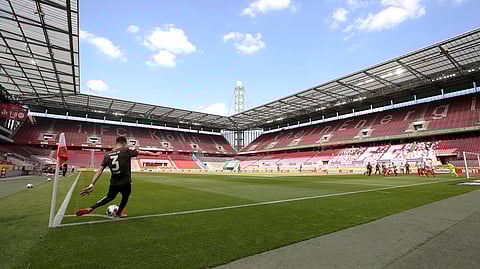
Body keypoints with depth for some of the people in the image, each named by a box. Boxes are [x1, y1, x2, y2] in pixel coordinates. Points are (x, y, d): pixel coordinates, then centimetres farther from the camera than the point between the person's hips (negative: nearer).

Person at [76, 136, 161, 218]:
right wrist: (155, 154, 7)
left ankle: (90, 209, 24)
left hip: (114, 183, 4)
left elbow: (100, 170, -1)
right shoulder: (126, 151, -10)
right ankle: (119, 213, 45)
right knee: (125, 197, 26)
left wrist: (92, 184, 0)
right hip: (125, 182, -4)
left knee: (109, 197, 31)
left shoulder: (108, 155, 3)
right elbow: (143, 153, -5)